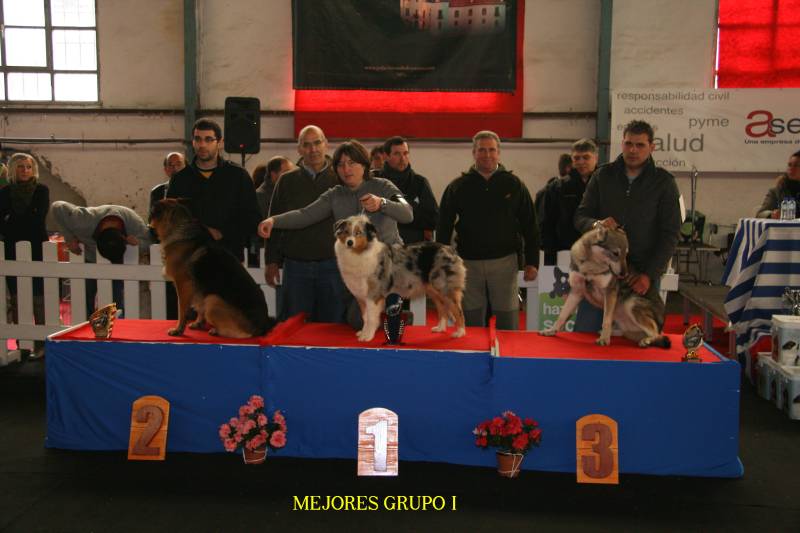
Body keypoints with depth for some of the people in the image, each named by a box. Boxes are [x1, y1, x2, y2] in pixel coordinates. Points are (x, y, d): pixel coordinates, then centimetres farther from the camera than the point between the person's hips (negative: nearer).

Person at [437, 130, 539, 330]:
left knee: (508, 324, 2)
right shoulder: (458, 186, 5)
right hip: (468, 262, 1)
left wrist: (532, 262, 0)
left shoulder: (514, 184, 5)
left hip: (504, 261, -1)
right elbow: (443, 227, 7)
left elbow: (530, 226, 6)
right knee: (472, 325, 8)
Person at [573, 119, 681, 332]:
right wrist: (596, 224, -16)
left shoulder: (664, 182, 2)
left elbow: (670, 234, -1)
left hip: (643, 275, -2)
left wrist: (649, 274, -11)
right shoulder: (603, 175, 8)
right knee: (583, 336, 2)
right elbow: (580, 217, 9)